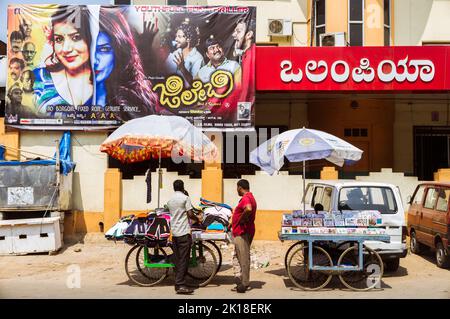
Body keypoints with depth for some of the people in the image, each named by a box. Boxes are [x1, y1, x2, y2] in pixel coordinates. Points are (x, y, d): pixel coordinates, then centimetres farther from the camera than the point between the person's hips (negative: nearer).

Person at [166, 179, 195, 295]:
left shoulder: (170, 200, 13)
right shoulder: (185, 198, -7)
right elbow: (190, 214, -10)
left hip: (174, 232, 7)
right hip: (184, 231, -7)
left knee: (177, 259, 11)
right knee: (183, 259, -7)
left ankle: (178, 283, 13)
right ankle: (180, 285, -11)